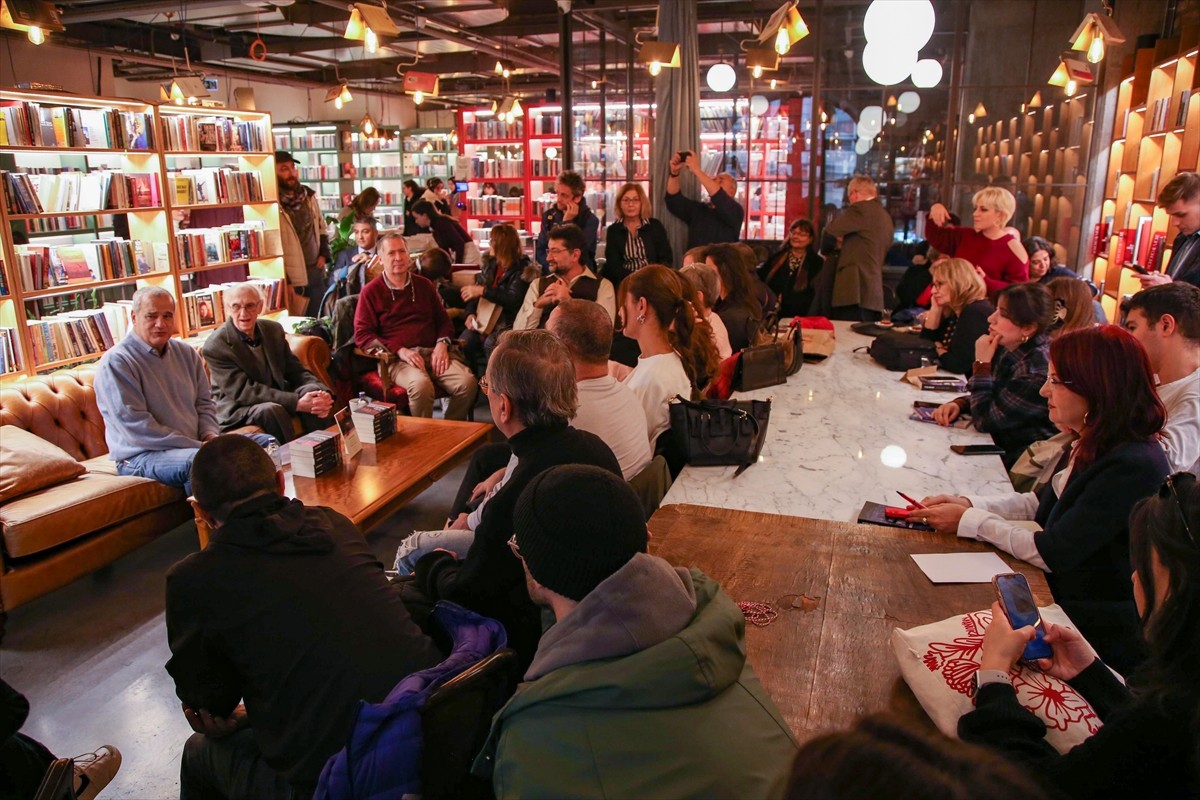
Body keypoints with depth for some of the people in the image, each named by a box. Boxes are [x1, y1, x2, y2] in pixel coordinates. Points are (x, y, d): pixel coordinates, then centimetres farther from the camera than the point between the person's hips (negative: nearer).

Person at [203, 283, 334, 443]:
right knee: (272, 410, -35)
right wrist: (297, 402, -33)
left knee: (313, 392, -21)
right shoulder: (215, 346, -15)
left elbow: (296, 371, 3)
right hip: (237, 408, -5)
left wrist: (322, 393, -21)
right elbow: (242, 391, -23)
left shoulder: (273, 329, 2)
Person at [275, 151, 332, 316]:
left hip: (316, 272, 7)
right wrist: (283, 281, -18)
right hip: (291, 277, -7)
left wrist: (324, 254, 7)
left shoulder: (308, 196, 8)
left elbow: (321, 227, 21)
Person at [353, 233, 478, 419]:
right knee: (421, 385, -38)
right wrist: (400, 350, -13)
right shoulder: (371, 292, 8)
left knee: (467, 382, -25)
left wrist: (442, 344, 2)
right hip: (396, 358, -4)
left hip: (432, 353, 4)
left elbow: (443, 320, 26)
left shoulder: (424, 285, 21)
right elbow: (362, 334, 0)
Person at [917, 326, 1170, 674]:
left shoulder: (1132, 468, -27)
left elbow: (1051, 554, -24)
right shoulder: (1098, 445, 2)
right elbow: (1041, 502, 13)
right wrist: (967, 504, -1)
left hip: (1103, 636, -8)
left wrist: (969, 521, -14)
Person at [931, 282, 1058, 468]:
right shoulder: (1012, 349, -2)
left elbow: (984, 420, -21)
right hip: (999, 442, 7)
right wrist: (959, 404, -7)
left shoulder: (1037, 370, -25)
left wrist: (982, 363, -18)